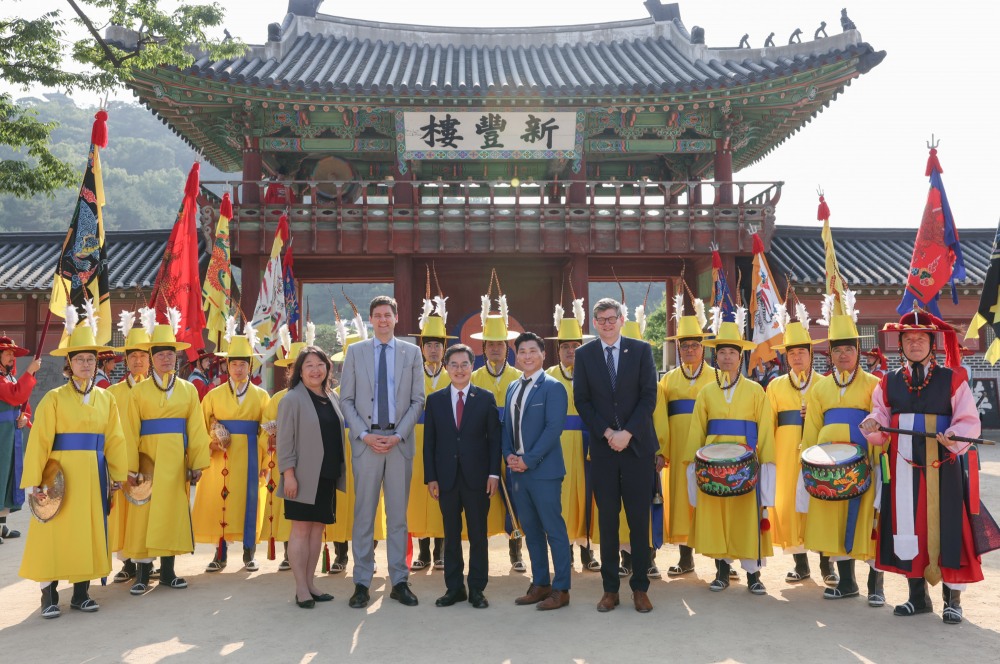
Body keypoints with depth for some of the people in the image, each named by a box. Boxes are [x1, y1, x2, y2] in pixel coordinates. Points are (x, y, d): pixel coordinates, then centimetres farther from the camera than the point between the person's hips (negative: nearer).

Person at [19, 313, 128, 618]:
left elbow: (114, 439, 5)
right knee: (55, 530, 1)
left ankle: (81, 592, 20)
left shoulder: (106, 399, 6)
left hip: (93, 475, 4)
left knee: (89, 529, 9)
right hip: (61, 474, -4)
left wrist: (117, 474, 1)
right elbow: (39, 441, -8)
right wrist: (34, 479, -13)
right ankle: (49, 594, 13)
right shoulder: (54, 398, -5)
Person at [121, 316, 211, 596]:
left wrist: (197, 463, -3)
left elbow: (196, 429, 4)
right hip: (148, 459, -2)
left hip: (176, 462, 2)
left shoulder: (188, 390, 9)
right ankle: (142, 574, 9)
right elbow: (131, 431, -3)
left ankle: (167, 571, 17)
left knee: (173, 511, 7)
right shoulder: (139, 390, 3)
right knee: (144, 513, -1)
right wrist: (132, 467, -10)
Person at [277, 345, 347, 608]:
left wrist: (341, 471, 12)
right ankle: (301, 589, 5)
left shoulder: (333, 398, 11)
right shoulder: (292, 399, -7)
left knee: (317, 529, 10)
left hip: (328, 476, 6)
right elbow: (285, 441, -10)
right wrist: (288, 474, -16)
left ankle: (310, 583, 19)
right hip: (304, 476, -6)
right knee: (301, 529, -1)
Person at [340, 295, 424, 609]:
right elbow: (346, 399, 4)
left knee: (398, 514, 7)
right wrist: (365, 435, -8)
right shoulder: (355, 352, 7)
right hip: (366, 441, 0)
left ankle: (399, 581, 14)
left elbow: (418, 400, 4)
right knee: (364, 514, 3)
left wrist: (398, 435, -7)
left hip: (399, 441, 0)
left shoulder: (411, 352, 7)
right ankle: (362, 583, 11)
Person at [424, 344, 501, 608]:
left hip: (477, 478, -1)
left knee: (478, 535, 5)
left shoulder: (486, 398, 3)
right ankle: (454, 588, 19)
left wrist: (494, 473, -6)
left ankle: (477, 589, 15)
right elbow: (429, 442, 5)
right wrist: (430, 477, -1)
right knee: (451, 535, 9)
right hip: (447, 478, 1)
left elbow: (494, 438, 2)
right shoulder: (435, 400, 6)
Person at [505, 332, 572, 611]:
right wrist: (509, 456, 0)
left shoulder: (552, 388, -7)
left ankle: (561, 589, 8)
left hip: (544, 471, -7)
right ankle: (540, 584, 23)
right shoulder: (512, 389, 15)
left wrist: (528, 460, -17)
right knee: (531, 531, 13)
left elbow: (554, 428, -15)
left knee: (554, 530, -1)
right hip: (518, 471, 7)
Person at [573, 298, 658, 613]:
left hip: (637, 445, -1)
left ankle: (640, 587, 14)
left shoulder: (641, 350, 2)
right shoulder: (584, 354, 6)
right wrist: (606, 433, -8)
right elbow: (581, 399, 3)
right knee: (607, 520, 6)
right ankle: (610, 588, 15)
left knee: (639, 519, 4)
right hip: (602, 447, 1)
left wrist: (628, 433, -12)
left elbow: (649, 396, -3)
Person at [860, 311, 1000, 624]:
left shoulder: (952, 378, 2)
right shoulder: (888, 382, 10)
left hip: (944, 467, -2)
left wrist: (954, 438, -21)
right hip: (904, 468, 3)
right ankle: (917, 596, 21)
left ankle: (952, 601, 14)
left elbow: (969, 421, -2)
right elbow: (881, 420, 10)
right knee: (908, 529, 7)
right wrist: (872, 425, -13)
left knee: (948, 530, 1)